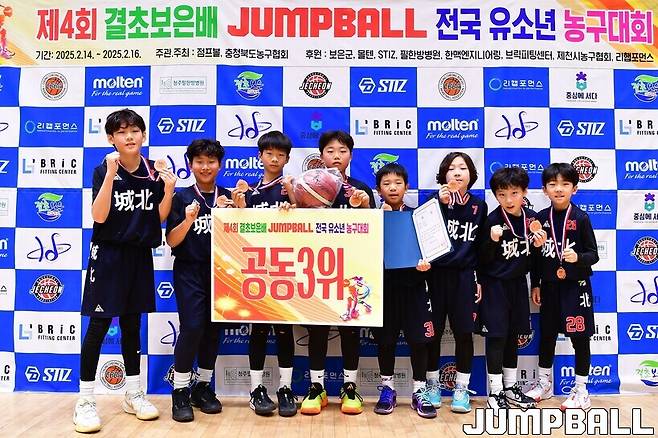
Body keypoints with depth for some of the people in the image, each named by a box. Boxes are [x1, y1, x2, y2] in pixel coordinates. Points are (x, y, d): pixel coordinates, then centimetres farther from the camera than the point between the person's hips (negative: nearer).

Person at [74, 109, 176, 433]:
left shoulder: (153, 172, 4)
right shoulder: (104, 171, -6)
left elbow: (159, 218, 6)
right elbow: (99, 216, -17)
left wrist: (168, 190, -11)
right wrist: (111, 173, -23)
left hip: (139, 255, 4)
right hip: (108, 255, -4)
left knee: (132, 325, 13)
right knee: (98, 326, -3)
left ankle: (133, 394, 25)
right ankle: (85, 402, 9)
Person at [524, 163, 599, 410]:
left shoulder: (580, 218, -8)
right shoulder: (541, 218, 1)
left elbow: (594, 255, -6)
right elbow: (537, 254, 7)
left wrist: (578, 258, -26)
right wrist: (536, 285, 7)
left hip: (576, 286, -3)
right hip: (550, 286, 4)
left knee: (580, 337, 5)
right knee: (547, 335, 13)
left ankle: (581, 391, 20)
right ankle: (544, 383, 31)